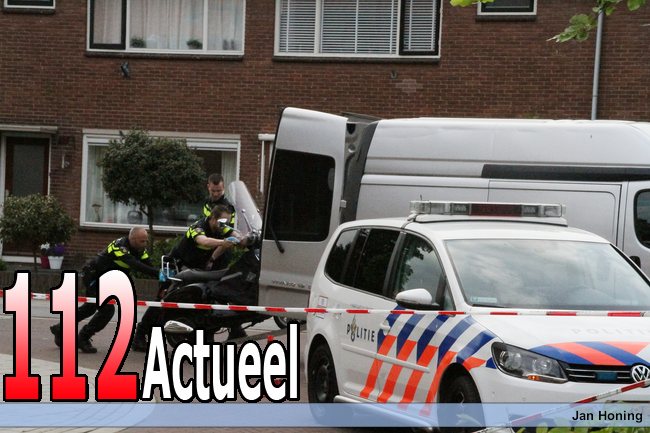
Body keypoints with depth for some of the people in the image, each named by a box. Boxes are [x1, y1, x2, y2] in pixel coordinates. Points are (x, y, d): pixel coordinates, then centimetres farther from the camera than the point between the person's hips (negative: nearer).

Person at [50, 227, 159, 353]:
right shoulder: (119, 247, -32)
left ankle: (60, 328, 37)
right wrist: (158, 273, -55)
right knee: (107, 309, -18)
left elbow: (148, 266, -11)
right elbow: (135, 265, -46)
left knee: (91, 307, 23)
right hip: (93, 275, -10)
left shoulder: (140, 249, -5)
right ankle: (83, 338, -7)